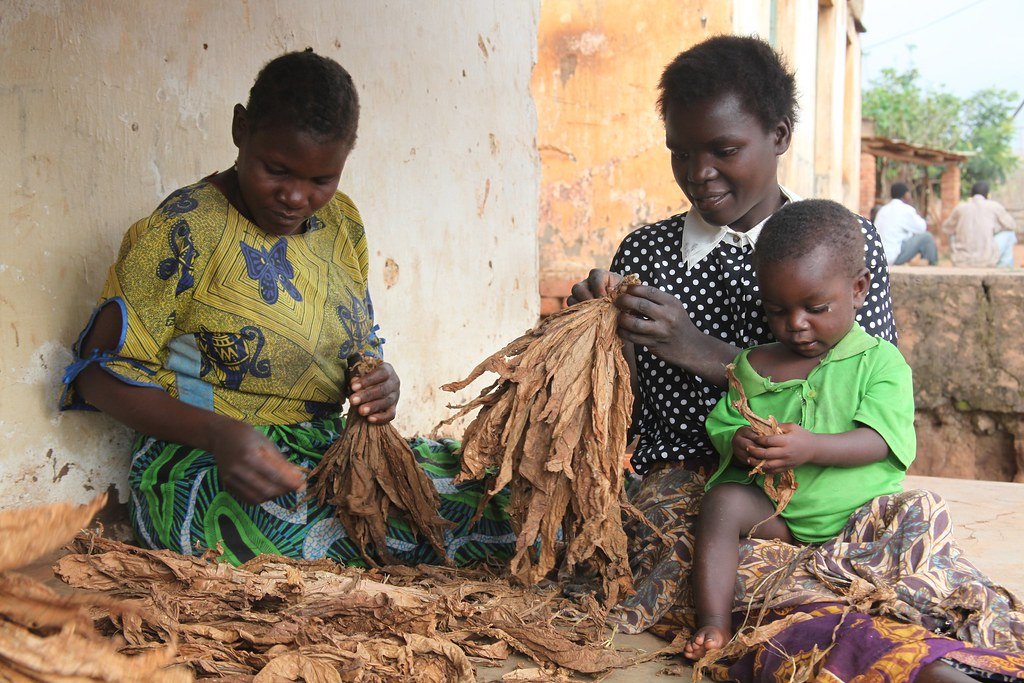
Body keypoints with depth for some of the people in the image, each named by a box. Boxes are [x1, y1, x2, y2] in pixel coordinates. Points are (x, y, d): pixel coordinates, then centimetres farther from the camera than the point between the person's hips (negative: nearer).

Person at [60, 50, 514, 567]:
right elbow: (101, 375, -8)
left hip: (331, 448, 6)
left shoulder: (342, 222, 10)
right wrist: (220, 434, -24)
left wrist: (379, 382, -5)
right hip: (208, 465, -5)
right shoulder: (187, 228, -10)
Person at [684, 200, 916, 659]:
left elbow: (881, 440, -14)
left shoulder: (880, 361, -1)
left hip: (855, 509, -1)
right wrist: (740, 445, -16)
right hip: (774, 513, 2)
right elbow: (721, 428, 10)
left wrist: (812, 447, -31)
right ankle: (713, 622, -29)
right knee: (723, 500, -25)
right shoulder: (753, 367, 9)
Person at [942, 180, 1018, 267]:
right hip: (987, 261, -2)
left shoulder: (960, 208, 6)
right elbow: (1012, 225, 15)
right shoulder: (994, 206, 1)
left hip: (962, 261, 2)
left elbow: (946, 229, 20)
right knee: (1009, 233, 21)